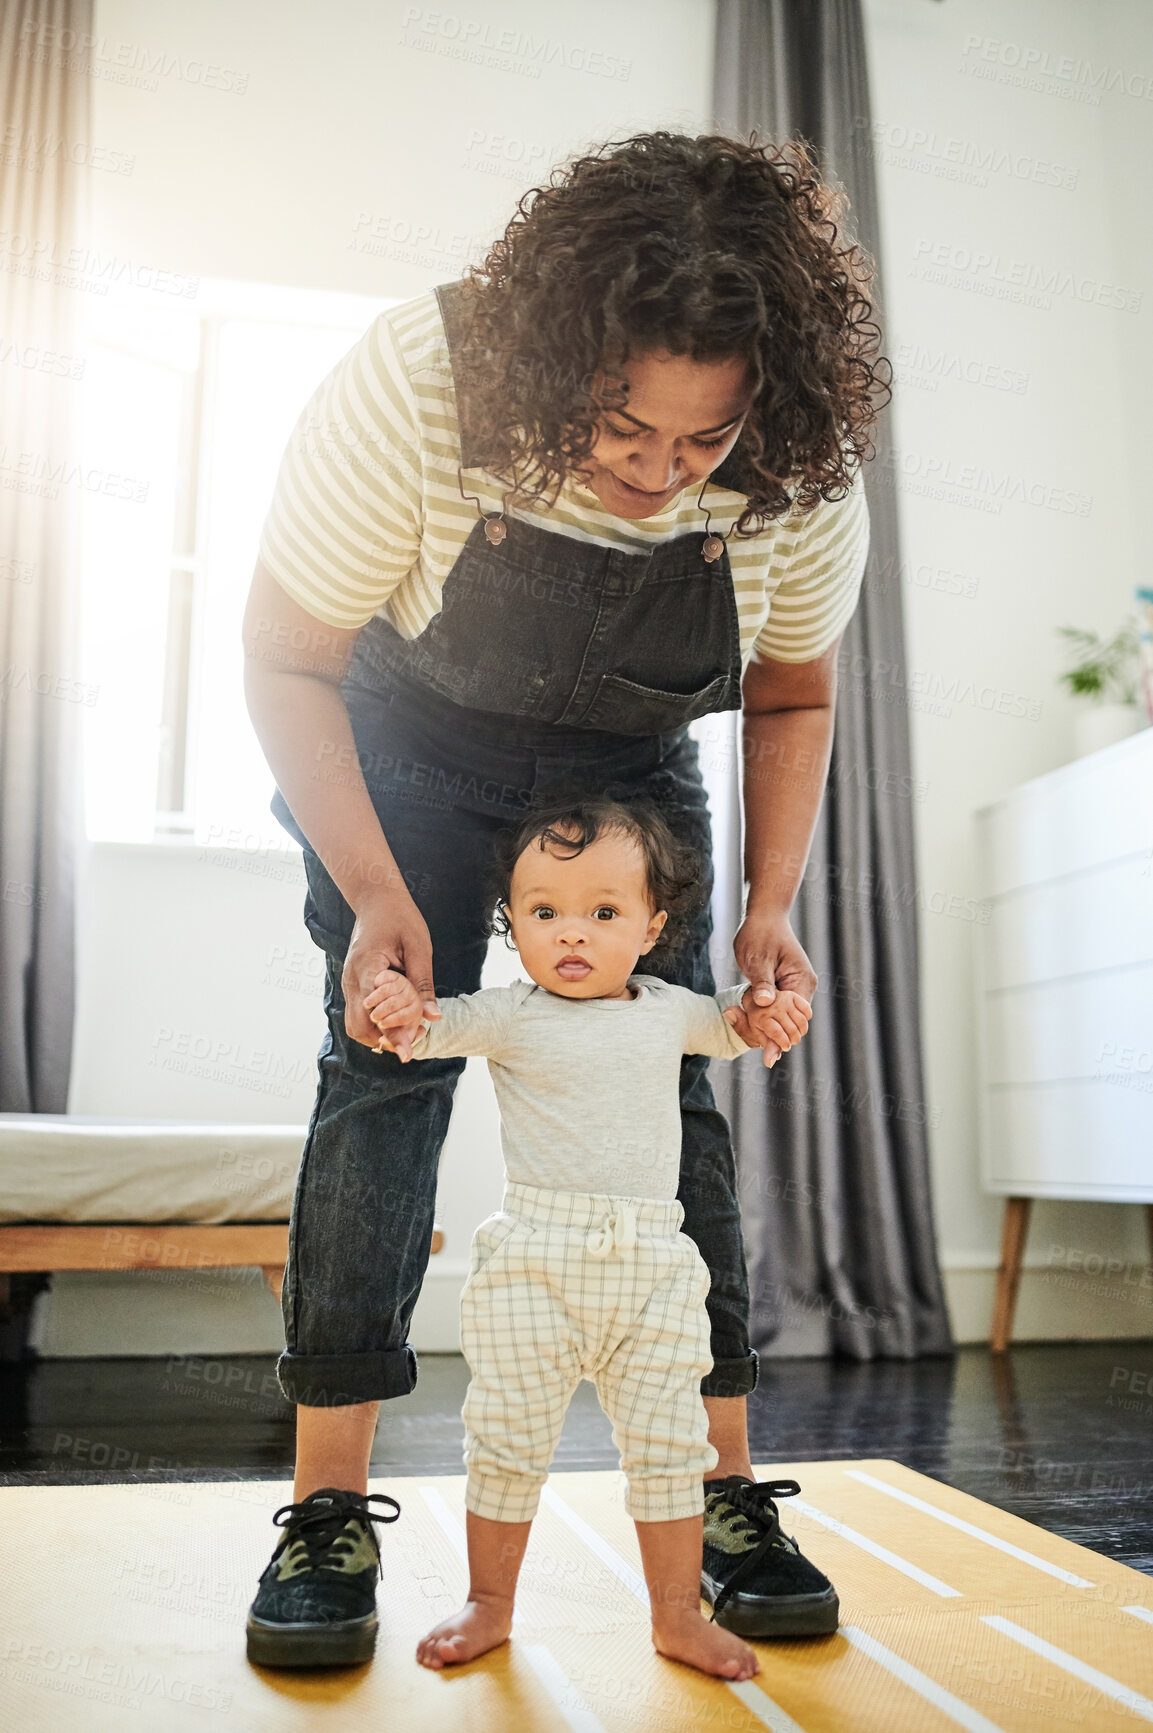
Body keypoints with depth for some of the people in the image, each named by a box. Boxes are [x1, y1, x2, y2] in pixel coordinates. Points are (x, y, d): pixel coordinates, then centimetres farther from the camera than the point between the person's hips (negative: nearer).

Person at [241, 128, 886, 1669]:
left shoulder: (805, 479, -22)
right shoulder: (413, 387, -30)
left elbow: (791, 697, -3)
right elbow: (286, 662, -20)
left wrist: (772, 905, -15)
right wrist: (375, 895, -29)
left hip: (630, 773, 2)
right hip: (408, 750, -1)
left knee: (667, 1081, -7)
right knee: (388, 1062, -13)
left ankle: (730, 1488, 5)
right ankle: (328, 1510, -4)